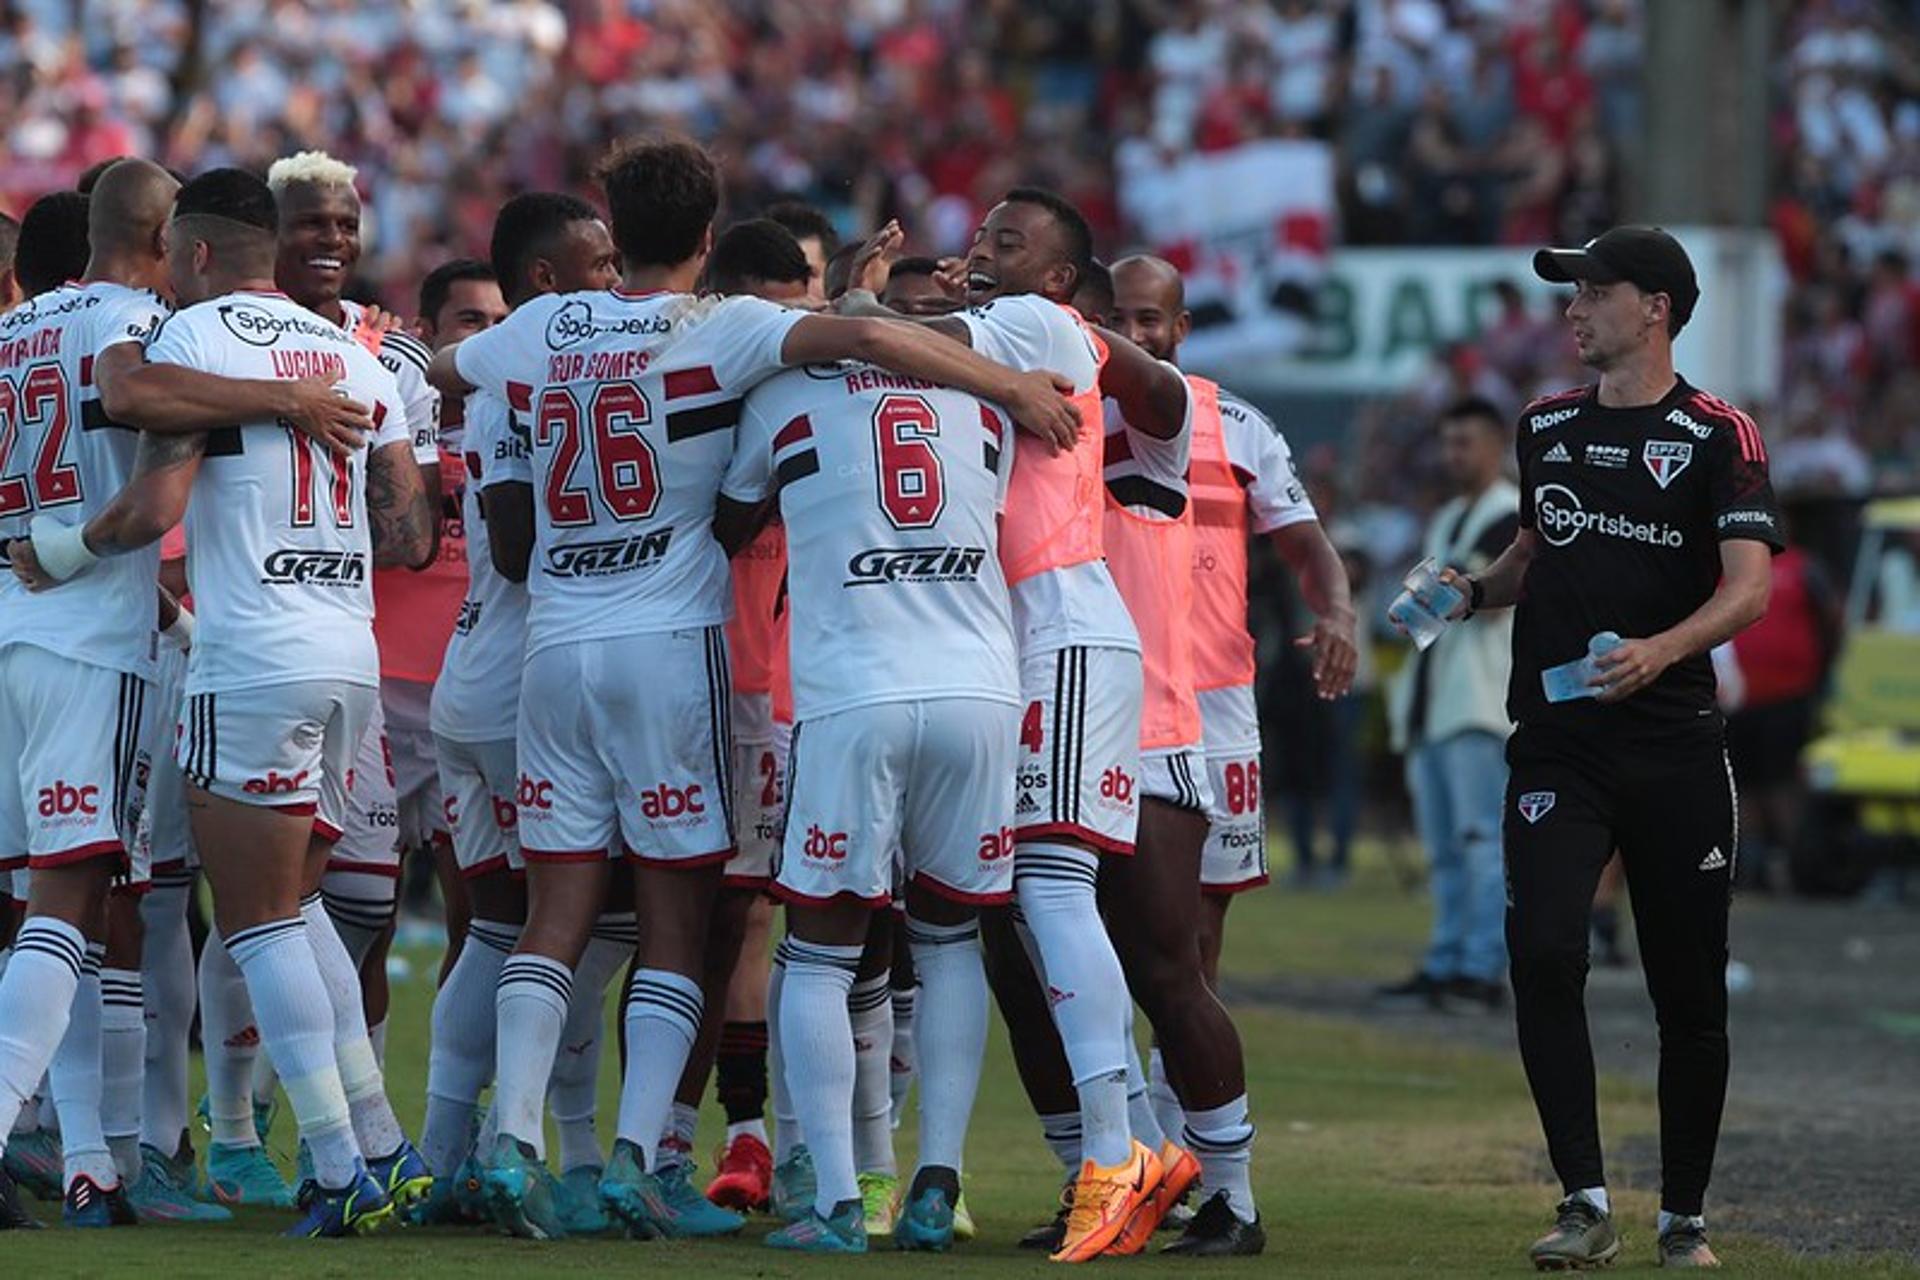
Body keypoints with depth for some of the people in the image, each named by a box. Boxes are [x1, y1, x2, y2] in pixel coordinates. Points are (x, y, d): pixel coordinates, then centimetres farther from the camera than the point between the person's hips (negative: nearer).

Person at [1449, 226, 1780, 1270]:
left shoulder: (1718, 436, -3)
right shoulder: (1547, 427, 13)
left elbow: (1749, 586, -14)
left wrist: (1661, 650, -31)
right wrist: (1474, 590, 8)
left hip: (1675, 746, -3)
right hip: (1557, 744, 3)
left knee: (1689, 989, 3)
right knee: (1542, 950, -16)